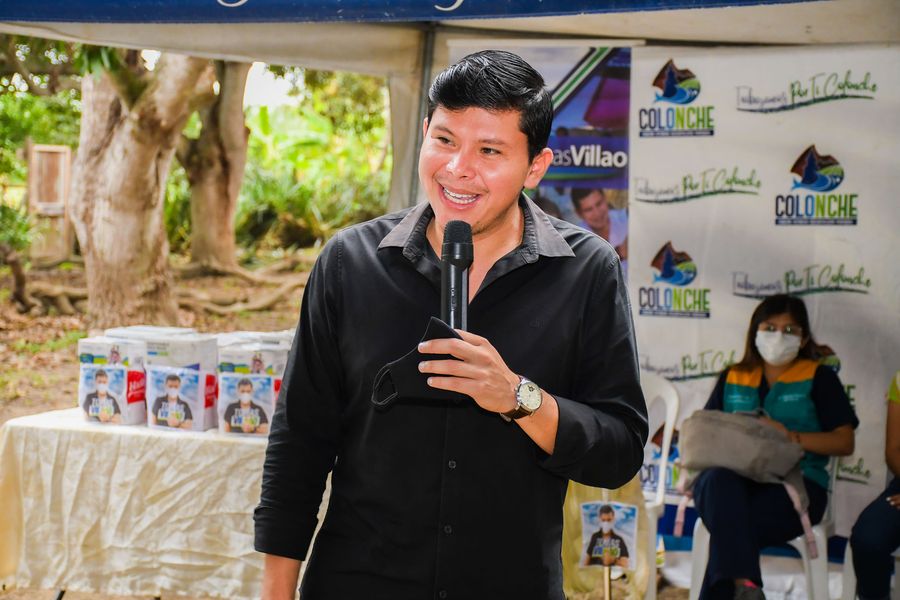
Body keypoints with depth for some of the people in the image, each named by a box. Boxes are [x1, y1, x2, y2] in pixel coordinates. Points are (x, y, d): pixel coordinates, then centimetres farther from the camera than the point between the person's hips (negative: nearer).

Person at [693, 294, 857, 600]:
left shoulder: (819, 377, 14)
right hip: (733, 479, 3)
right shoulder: (732, 378, 23)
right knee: (719, 479, -37)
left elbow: (844, 442, 6)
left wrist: (792, 437, -11)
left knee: (729, 523, -34)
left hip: (795, 485, -3)